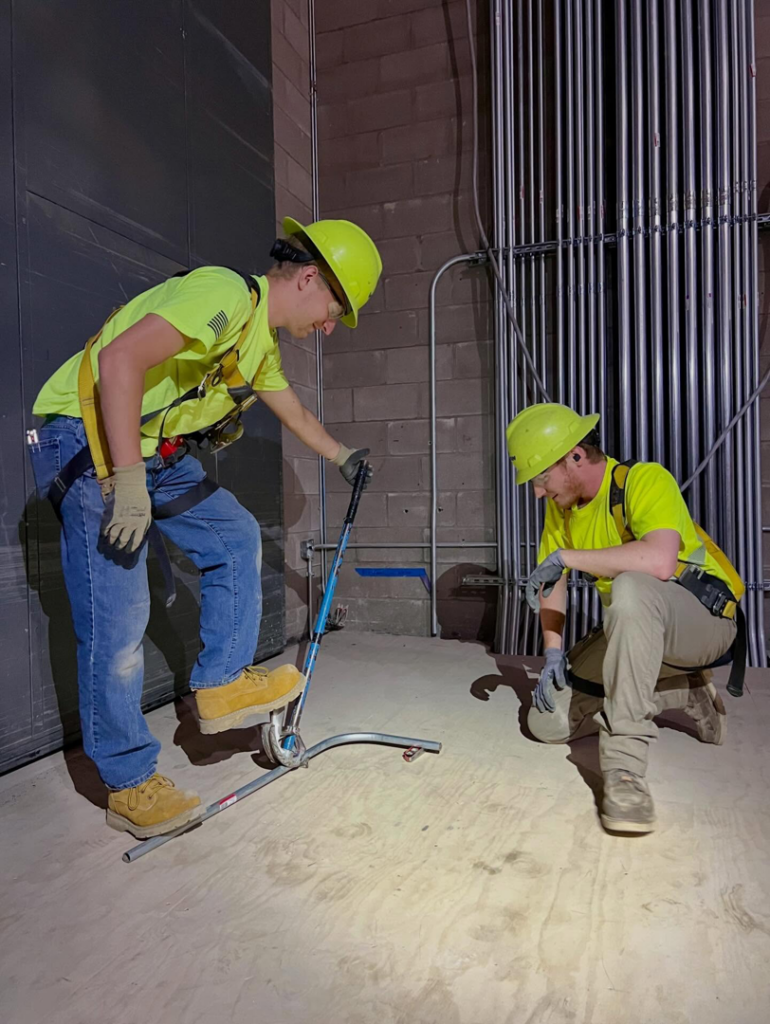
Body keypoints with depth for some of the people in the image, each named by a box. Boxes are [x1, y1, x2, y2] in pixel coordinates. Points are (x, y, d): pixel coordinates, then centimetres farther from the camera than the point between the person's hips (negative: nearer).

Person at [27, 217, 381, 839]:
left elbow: (292, 408, 31)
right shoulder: (226, 294, -19)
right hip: (89, 442, -10)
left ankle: (222, 683, 14)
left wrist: (341, 456, 43)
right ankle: (129, 784, 5)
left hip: (157, 453, 10)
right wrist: (128, 482, -31)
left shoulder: (263, 343, 13)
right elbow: (120, 357, -29)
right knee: (117, 619, -8)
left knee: (237, 538, 7)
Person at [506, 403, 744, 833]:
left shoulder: (645, 479, -22)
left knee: (630, 588, -42)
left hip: (704, 620, -8)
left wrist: (565, 557, -31)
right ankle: (687, 691, 12)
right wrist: (554, 653, -5)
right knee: (547, 720, -1)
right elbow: (551, 583, 7)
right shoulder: (561, 507, 2)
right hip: (634, 628, 8)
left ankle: (625, 764, -33)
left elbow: (659, 561, -41)